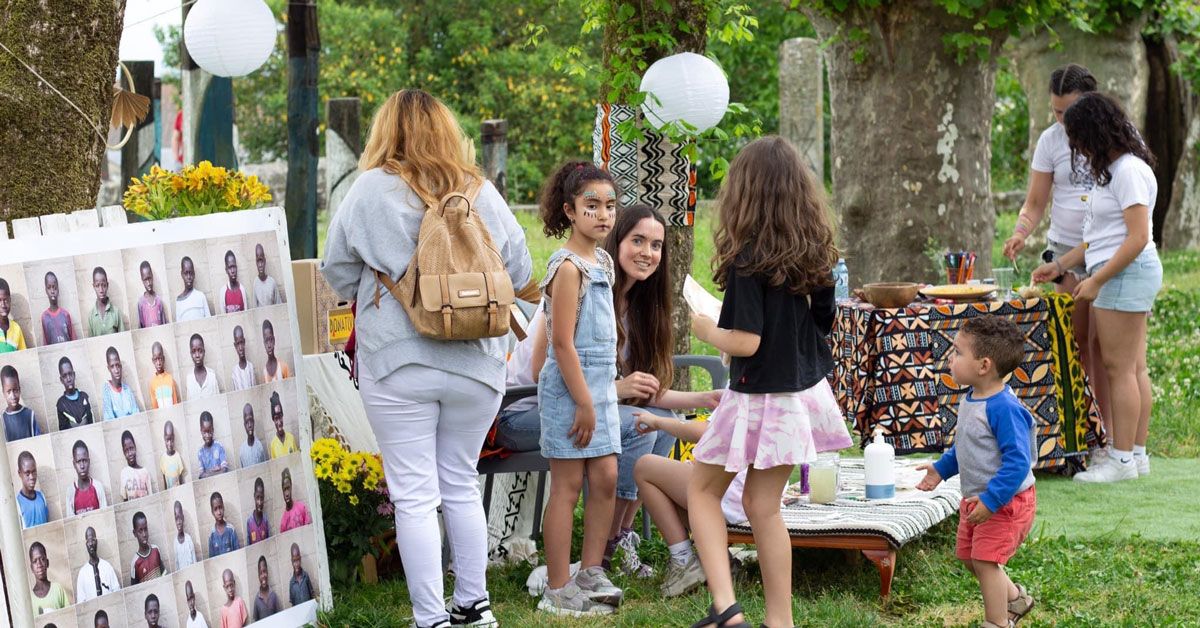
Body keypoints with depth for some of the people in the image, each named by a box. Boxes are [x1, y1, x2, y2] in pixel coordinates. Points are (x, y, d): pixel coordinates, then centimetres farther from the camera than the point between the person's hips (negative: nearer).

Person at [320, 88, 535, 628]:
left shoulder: (371, 189, -6)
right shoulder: (482, 193, 1)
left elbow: (338, 274, 2)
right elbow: (520, 274, 9)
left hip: (398, 365, -3)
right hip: (476, 362, 3)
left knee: (414, 495, 2)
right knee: (461, 485, 17)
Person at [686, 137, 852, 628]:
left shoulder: (749, 260, -21)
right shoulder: (814, 254, 0)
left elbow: (746, 342, -23)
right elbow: (822, 321, 10)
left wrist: (704, 329, -5)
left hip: (760, 399, -6)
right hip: (803, 392, 6)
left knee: (702, 489, 12)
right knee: (762, 504, 14)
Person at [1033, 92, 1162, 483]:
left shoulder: (1129, 171, -15)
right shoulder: (1114, 169, 17)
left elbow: (1137, 238, -20)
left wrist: (1097, 280, -17)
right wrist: (1059, 266, 19)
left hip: (1126, 274, -10)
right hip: (1123, 276, 10)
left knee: (1120, 367, -7)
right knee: (1134, 367, 10)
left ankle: (1123, 460, -5)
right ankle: (1136, 454, 13)